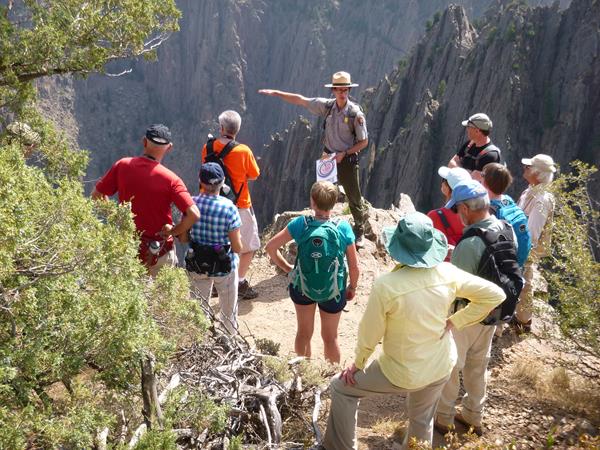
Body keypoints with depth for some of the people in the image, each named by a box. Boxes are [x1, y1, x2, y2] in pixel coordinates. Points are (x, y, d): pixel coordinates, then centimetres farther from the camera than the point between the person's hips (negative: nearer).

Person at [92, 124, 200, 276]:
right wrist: (174, 231, -9)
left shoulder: (122, 165, -8)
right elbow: (193, 214, -25)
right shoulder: (170, 179, -18)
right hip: (159, 252, -3)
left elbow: (97, 195, 0)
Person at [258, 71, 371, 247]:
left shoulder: (355, 113, -16)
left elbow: (364, 142, -10)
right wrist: (275, 93, 0)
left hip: (347, 159, -4)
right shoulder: (327, 106, -5)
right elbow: (300, 100, 1)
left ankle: (360, 232, 23)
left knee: (354, 198, 5)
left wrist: (344, 154, -17)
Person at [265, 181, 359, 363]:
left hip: (302, 287, 1)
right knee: (330, 337, 22)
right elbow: (354, 267, -13)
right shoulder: (343, 228, -21)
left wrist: (286, 267, -2)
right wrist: (352, 287, 5)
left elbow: (270, 247, -15)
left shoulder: (300, 224, -20)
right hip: (333, 292, -1)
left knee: (304, 332, 25)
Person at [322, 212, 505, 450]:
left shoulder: (386, 285, -30)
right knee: (422, 420, 30)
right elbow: (495, 295, -8)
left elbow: (369, 333, -17)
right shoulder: (447, 273, -17)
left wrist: (357, 364, 2)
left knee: (341, 387, 17)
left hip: (402, 373, -4)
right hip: (442, 366, 5)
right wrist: (454, 322, -5)